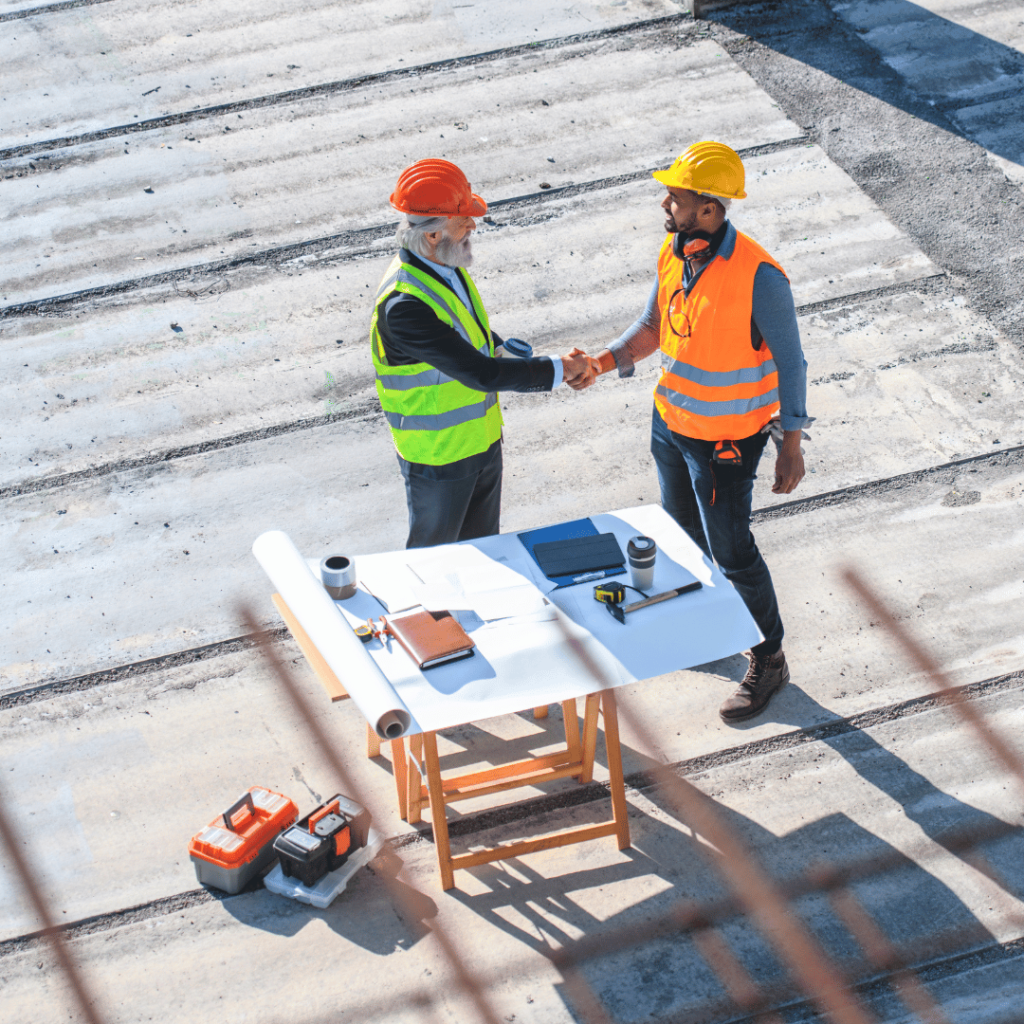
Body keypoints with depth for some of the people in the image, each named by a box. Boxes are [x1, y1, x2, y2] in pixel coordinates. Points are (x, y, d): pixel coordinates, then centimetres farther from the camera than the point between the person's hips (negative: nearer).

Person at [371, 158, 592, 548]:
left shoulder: (448, 265, -5)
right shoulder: (403, 305, -33)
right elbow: (479, 373, -32)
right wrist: (556, 370, -23)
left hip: (483, 439, 8)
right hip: (439, 455, -8)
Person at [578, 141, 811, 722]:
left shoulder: (758, 275, -27)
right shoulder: (673, 253, -6)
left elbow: (789, 362, -18)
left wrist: (792, 446, -16)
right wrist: (605, 362, -9)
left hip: (728, 438, -7)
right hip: (671, 421, 7)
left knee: (732, 550, 3)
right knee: (684, 531, 23)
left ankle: (768, 661, 21)